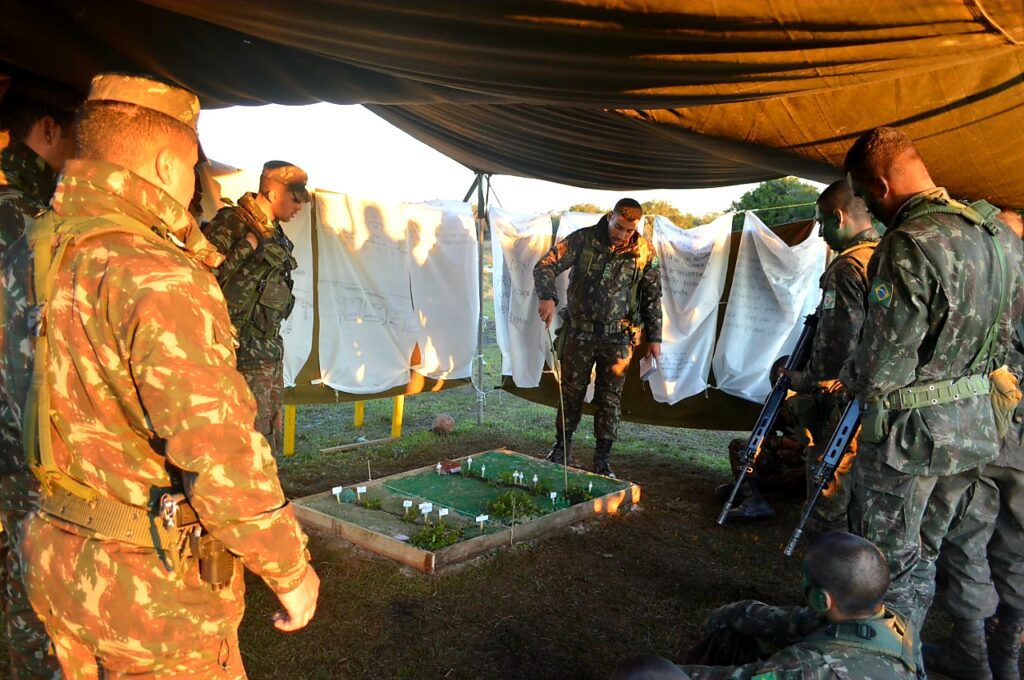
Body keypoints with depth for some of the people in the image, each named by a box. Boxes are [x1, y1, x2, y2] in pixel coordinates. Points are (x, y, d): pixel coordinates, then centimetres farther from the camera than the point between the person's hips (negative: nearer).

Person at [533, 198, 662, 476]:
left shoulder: (645, 251, -3)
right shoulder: (583, 239, -8)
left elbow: (652, 297, 5)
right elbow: (545, 266, -11)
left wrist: (654, 337, 5)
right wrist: (547, 297, -30)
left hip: (618, 338, 0)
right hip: (580, 331, 0)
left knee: (610, 399, 6)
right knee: (571, 391, 11)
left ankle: (603, 458, 20)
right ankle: (562, 446, 30)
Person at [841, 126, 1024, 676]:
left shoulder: (910, 245, -23)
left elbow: (884, 357, -21)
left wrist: (852, 380, -2)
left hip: (911, 429, -8)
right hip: (978, 424, 9)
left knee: (894, 560, 7)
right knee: (966, 546, 23)